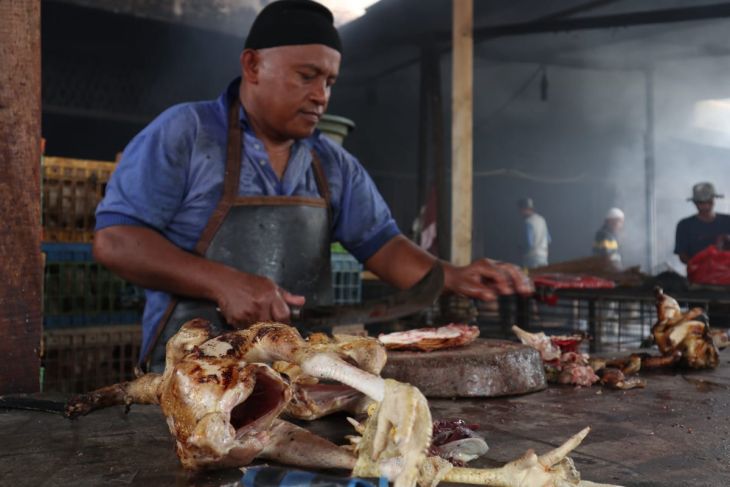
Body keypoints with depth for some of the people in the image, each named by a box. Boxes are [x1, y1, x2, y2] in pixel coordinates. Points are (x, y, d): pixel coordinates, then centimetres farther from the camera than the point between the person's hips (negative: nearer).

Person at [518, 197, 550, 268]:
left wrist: (520, 247, -1)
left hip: (532, 258, -8)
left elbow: (529, 243, -19)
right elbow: (548, 240, 17)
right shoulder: (541, 219, 10)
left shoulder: (529, 222, -15)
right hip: (543, 258, 8)